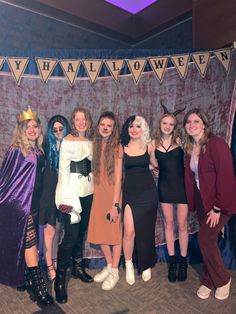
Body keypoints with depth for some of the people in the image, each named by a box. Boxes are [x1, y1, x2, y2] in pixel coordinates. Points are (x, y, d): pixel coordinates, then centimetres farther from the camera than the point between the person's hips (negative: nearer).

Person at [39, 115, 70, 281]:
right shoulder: (48, 146, 0)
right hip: (49, 191, -2)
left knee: (58, 229, 13)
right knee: (49, 229, 1)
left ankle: (55, 262, 29)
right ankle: (49, 267, 14)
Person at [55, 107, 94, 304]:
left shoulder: (90, 141, 9)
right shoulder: (68, 141, -7)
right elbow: (63, 169, -10)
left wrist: (93, 186, 7)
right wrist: (66, 197, -14)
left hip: (88, 191, 6)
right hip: (72, 191, -6)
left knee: (82, 231, 16)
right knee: (71, 234, -5)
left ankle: (78, 267, 34)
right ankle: (60, 279, 11)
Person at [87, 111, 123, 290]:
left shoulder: (117, 148, -8)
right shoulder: (94, 145, 5)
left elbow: (118, 178, -11)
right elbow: (93, 171, 7)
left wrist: (115, 204, -15)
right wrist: (92, 194, -1)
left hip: (112, 195, -4)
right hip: (97, 195, 5)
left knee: (114, 233, 7)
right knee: (100, 232, 13)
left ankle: (115, 272, 26)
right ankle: (109, 266, 35)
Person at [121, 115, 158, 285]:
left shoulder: (149, 146, 1)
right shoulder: (122, 147, -2)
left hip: (148, 192, 1)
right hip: (130, 192, -1)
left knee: (146, 231, 10)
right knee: (129, 232, -6)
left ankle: (146, 265, 35)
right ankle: (129, 266, 22)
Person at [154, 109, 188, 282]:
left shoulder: (180, 141, -4)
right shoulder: (154, 144, 1)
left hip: (181, 185, -2)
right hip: (164, 187, 2)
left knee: (182, 224, 6)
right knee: (168, 223, 11)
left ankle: (183, 261, 24)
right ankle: (172, 260, 27)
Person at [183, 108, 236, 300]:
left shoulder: (216, 143, -16)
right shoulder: (190, 148, 5)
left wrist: (218, 208, -18)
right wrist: (193, 203, 1)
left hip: (218, 201, -6)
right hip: (201, 201, 6)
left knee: (206, 239, -5)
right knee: (207, 240, 12)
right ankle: (209, 281, 31)